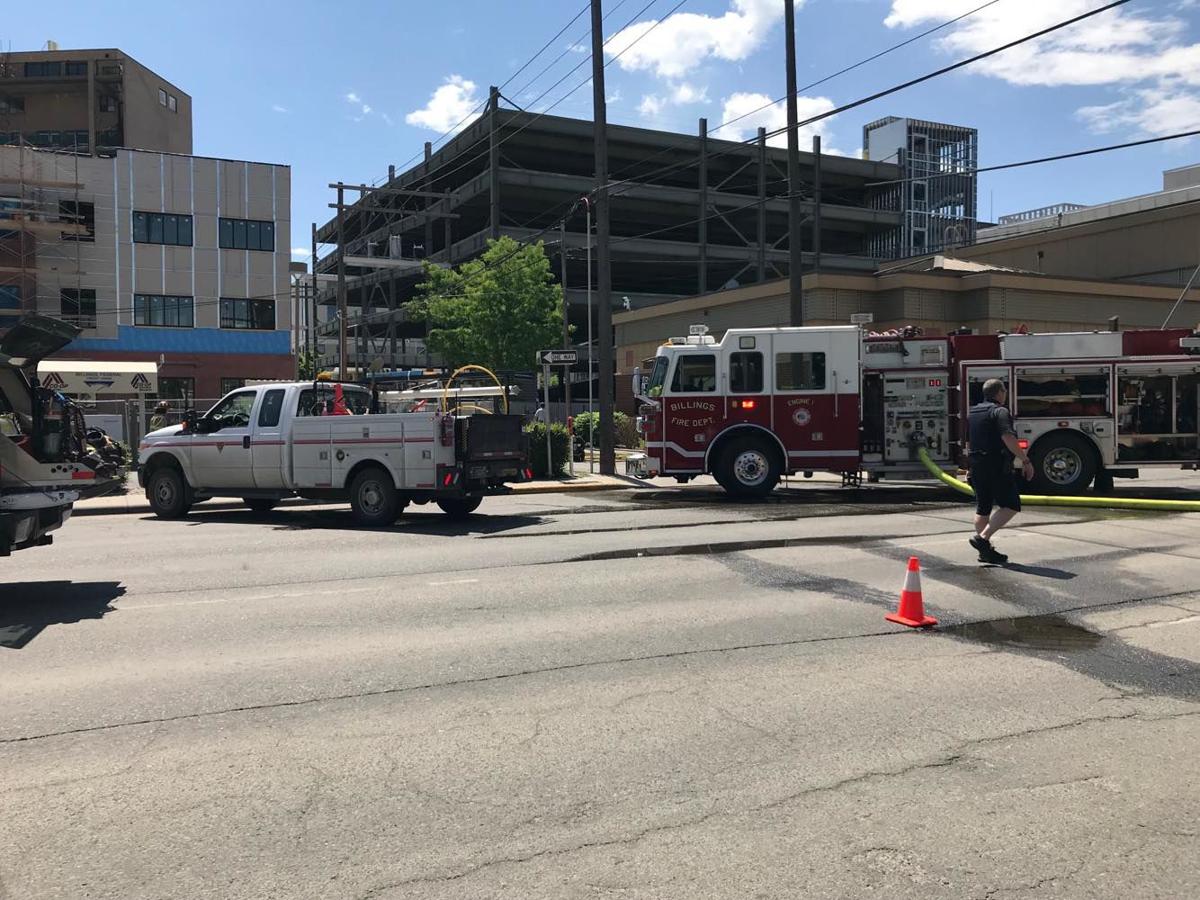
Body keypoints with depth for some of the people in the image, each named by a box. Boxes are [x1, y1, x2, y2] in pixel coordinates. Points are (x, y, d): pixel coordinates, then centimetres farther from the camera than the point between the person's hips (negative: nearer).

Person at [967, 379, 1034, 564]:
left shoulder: (972, 413, 15)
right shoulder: (1000, 412, -10)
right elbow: (1008, 438, -24)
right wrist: (1025, 461, -23)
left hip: (976, 465, 8)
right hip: (997, 466, -8)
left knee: (982, 508, 12)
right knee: (1010, 505, -3)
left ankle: (985, 551, 13)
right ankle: (983, 538, -15)